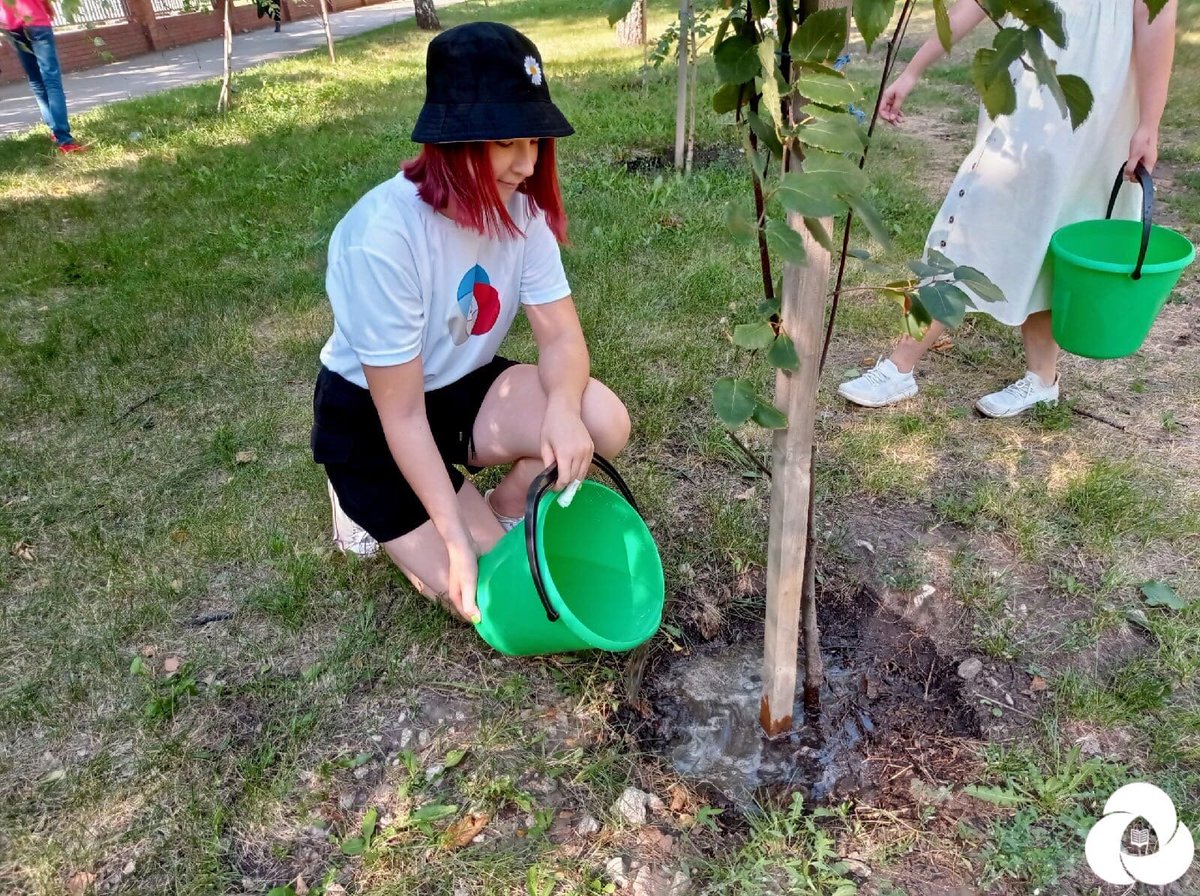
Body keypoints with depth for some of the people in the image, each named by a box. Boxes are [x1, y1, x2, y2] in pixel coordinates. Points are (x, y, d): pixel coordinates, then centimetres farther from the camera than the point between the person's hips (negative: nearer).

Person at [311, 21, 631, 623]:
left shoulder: (519, 207, -13)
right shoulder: (384, 235, -31)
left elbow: (560, 335, -12)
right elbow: (402, 414, -26)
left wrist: (562, 409, -36)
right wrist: (456, 540, -25)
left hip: (463, 388, 5)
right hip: (370, 419, -5)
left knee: (602, 422, -20)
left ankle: (504, 513, 8)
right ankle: (374, 506, 16)